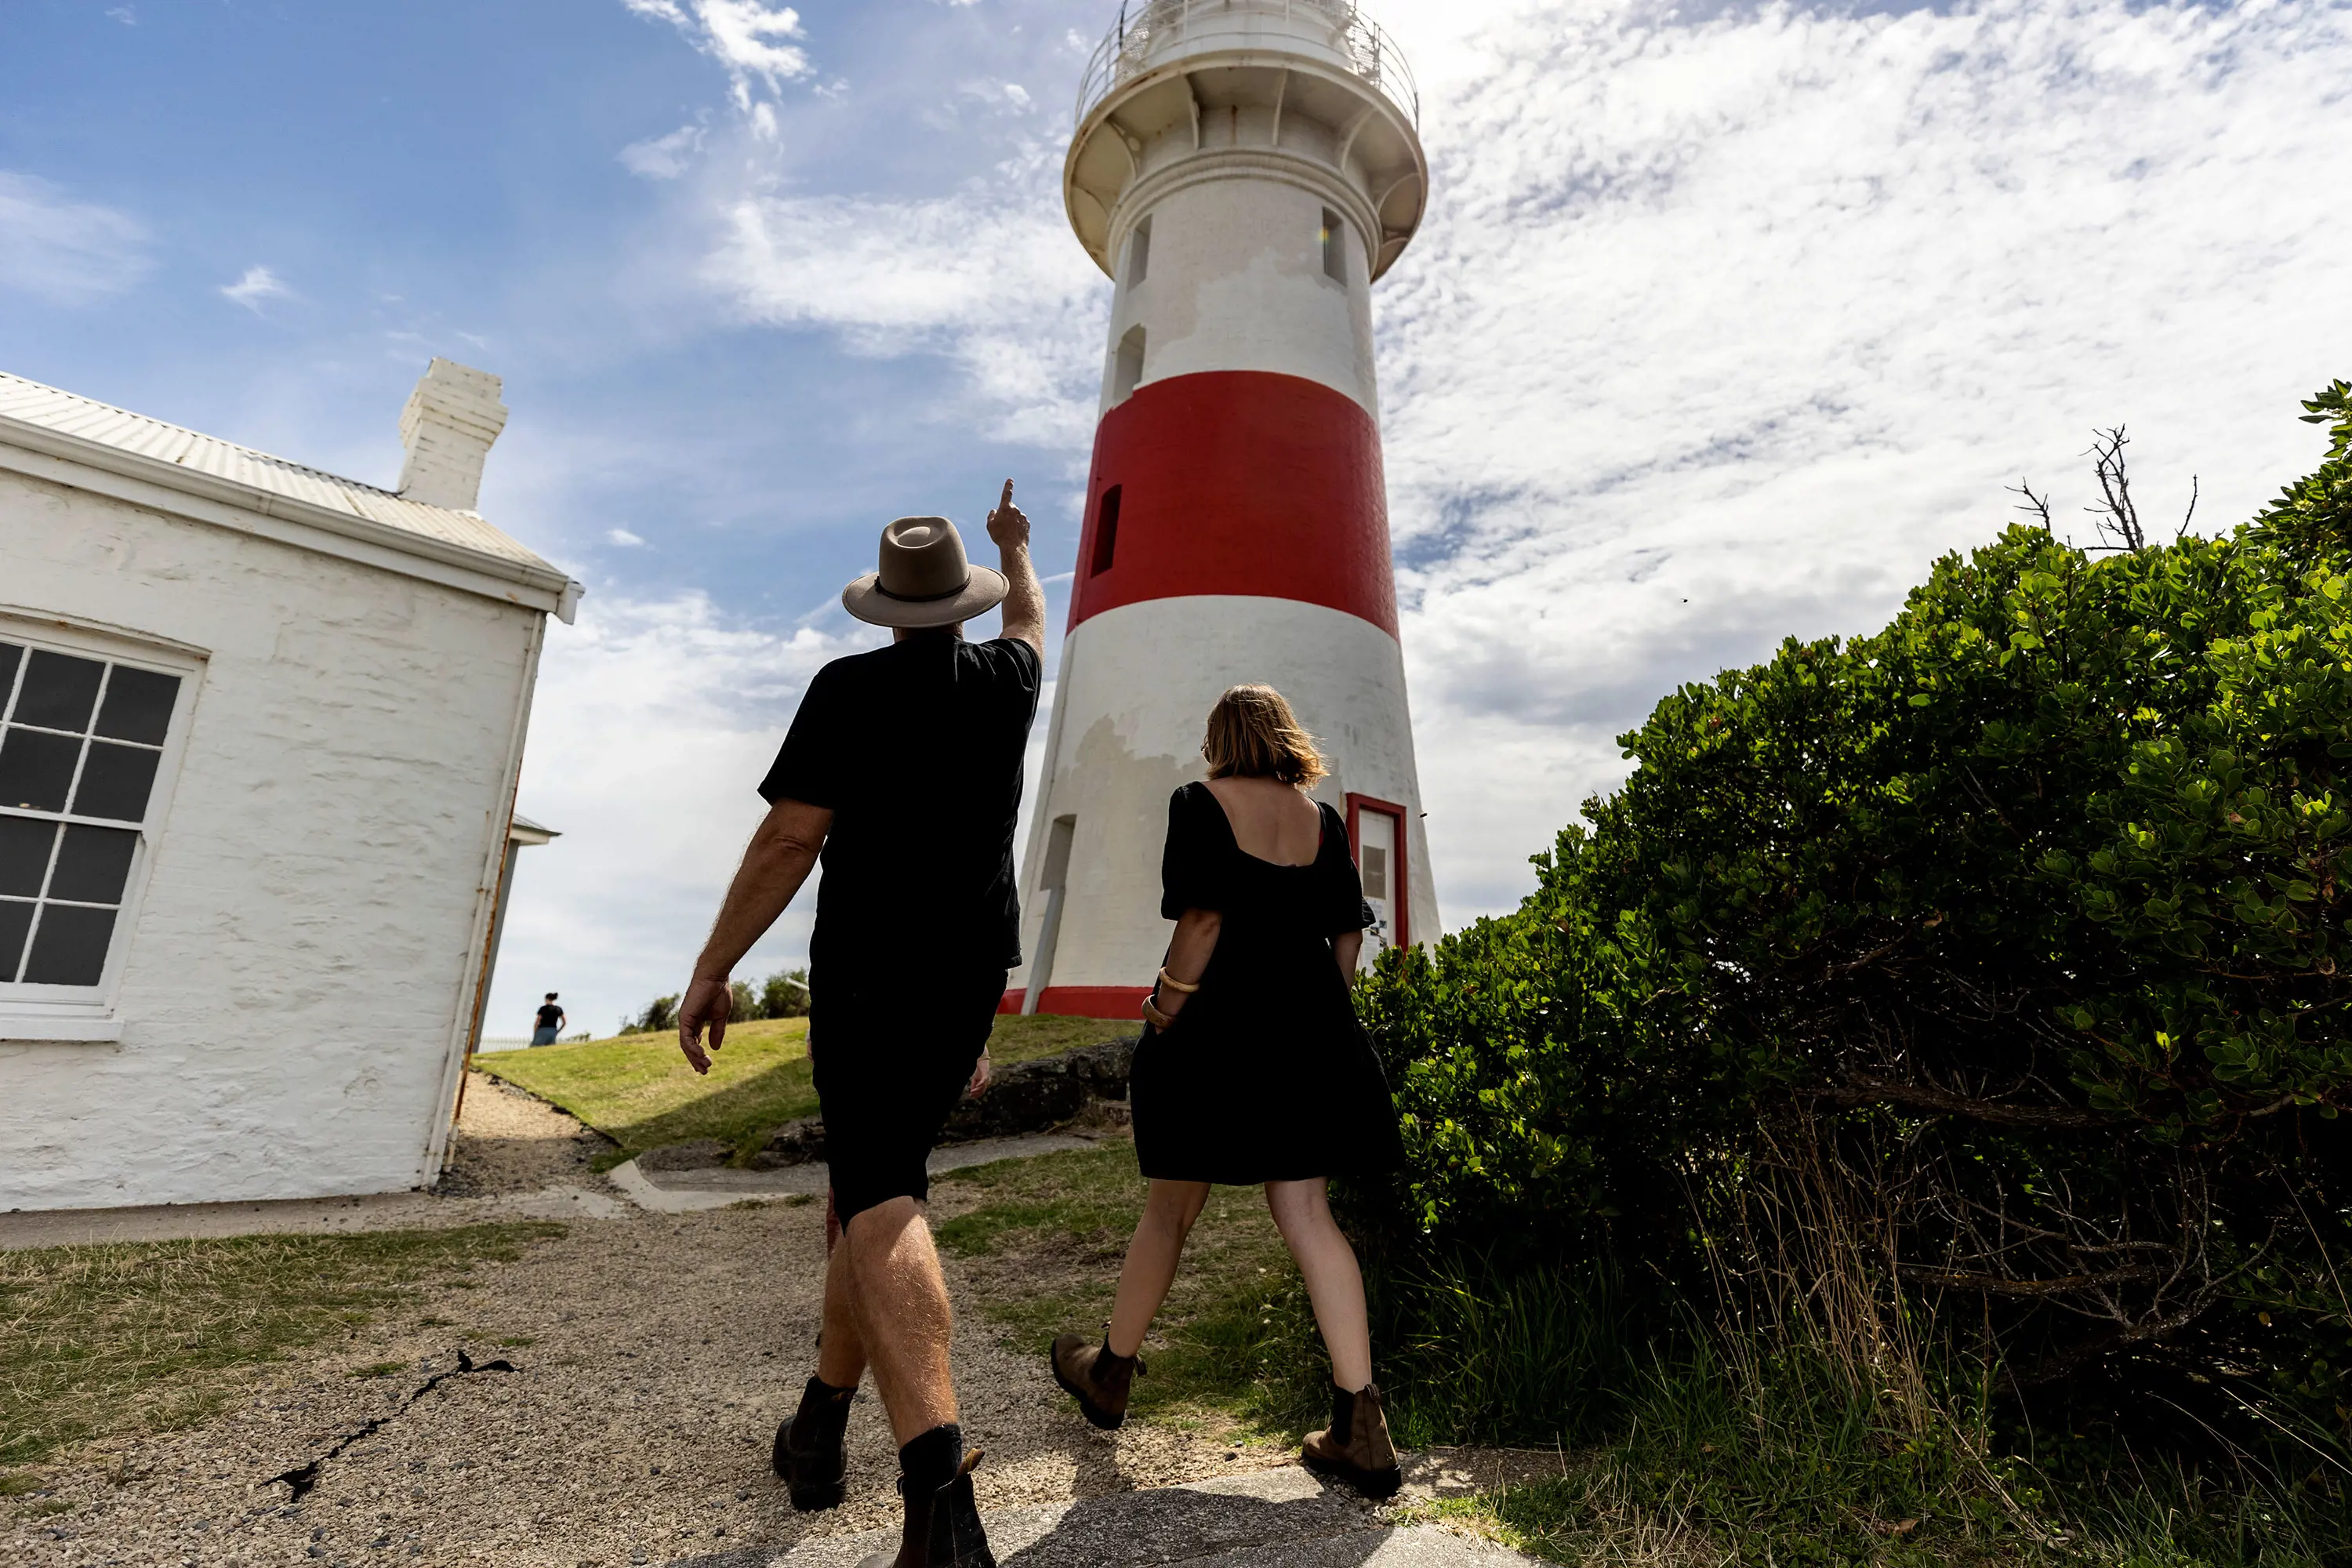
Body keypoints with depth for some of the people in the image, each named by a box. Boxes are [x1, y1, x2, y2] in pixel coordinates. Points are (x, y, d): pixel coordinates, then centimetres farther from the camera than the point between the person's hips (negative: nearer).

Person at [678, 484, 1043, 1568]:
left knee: (879, 1204, -11)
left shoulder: (850, 687, -5)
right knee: (879, 1186, 19)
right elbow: (1032, 616, 31)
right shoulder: (1007, 679, 6)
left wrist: (711, 969, -2)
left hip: (867, 970, -5)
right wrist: (1013, 548, 50)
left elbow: (790, 838, -10)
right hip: (973, 974, 5)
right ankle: (820, 1429, 31)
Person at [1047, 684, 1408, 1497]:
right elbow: (1348, 935, 9)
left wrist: (1164, 1013, -7)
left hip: (1220, 1024, -4)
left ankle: (1110, 1371, 32)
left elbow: (1203, 921, -15)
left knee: (1171, 1208, 11)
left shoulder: (1201, 802, -6)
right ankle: (1361, 1428, 6)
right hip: (1310, 1029, 4)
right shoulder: (1322, 818, 9)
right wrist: (1317, 1017, 17)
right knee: (1307, 1214, 7)